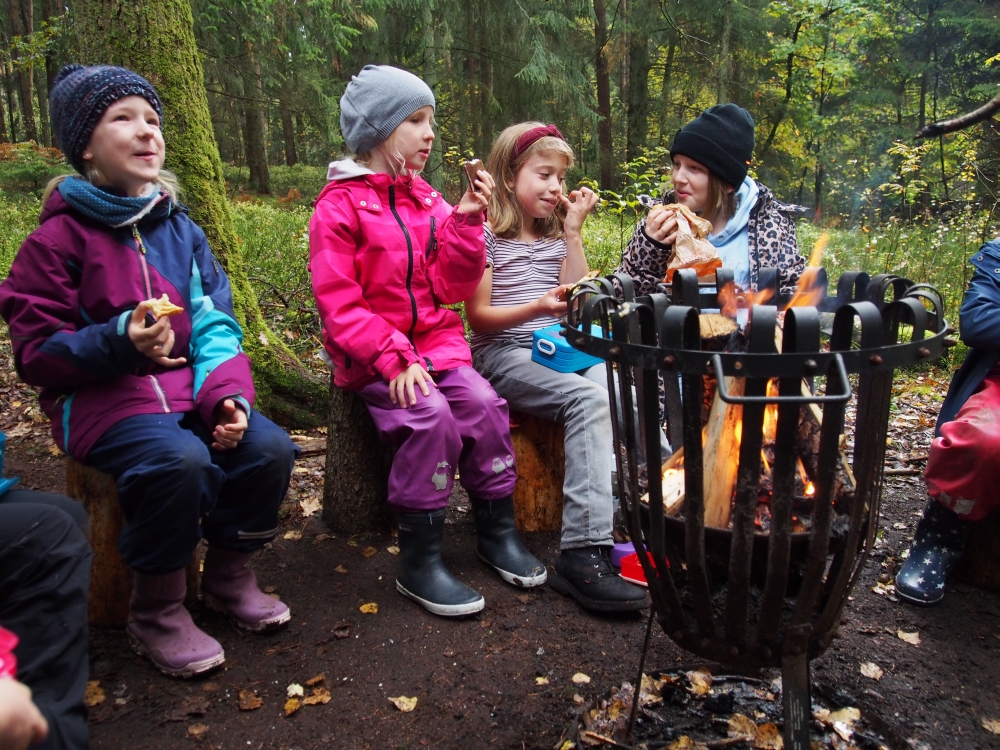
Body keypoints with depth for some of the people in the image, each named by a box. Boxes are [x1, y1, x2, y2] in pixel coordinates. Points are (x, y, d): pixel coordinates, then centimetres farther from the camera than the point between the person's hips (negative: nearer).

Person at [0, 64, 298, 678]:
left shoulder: (180, 229, 8)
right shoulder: (59, 237, -5)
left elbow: (215, 324, 2)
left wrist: (227, 395, -16)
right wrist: (121, 343, -24)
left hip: (187, 385, 5)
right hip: (100, 398, -4)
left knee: (268, 446, -20)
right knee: (180, 461, -33)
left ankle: (230, 574, 7)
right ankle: (156, 611, -8)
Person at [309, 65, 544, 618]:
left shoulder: (427, 199, 12)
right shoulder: (340, 204, -5)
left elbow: (455, 287, 6)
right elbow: (338, 305, -12)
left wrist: (466, 219, -5)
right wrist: (392, 358, -24)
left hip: (436, 343, 5)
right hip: (371, 357, -5)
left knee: (484, 405, -18)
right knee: (431, 417, -28)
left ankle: (497, 531, 3)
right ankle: (419, 562, -13)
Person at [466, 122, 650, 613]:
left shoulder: (556, 233, 21)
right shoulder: (486, 235, 3)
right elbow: (478, 317, -2)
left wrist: (573, 231, 7)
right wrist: (538, 307, -18)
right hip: (505, 352, -5)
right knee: (589, 400, -33)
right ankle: (584, 552, -35)